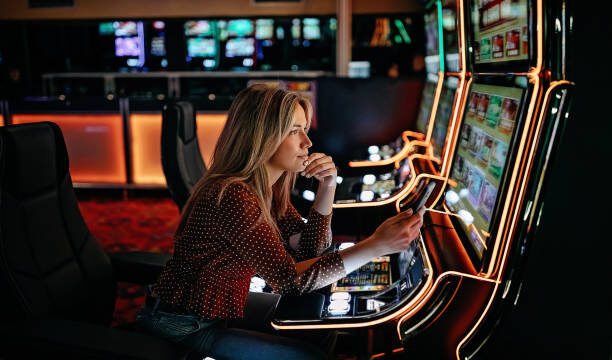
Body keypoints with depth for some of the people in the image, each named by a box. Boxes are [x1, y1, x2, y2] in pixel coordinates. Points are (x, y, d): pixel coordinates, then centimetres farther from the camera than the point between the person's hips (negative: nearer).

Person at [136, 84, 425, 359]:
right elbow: (289, 279, -29)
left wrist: (327, 186, -10)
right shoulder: (232, 196, -28)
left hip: (217, 314, 9)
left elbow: (308, 250, 3)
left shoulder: (267, 187, 1)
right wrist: (377, 246, -33)